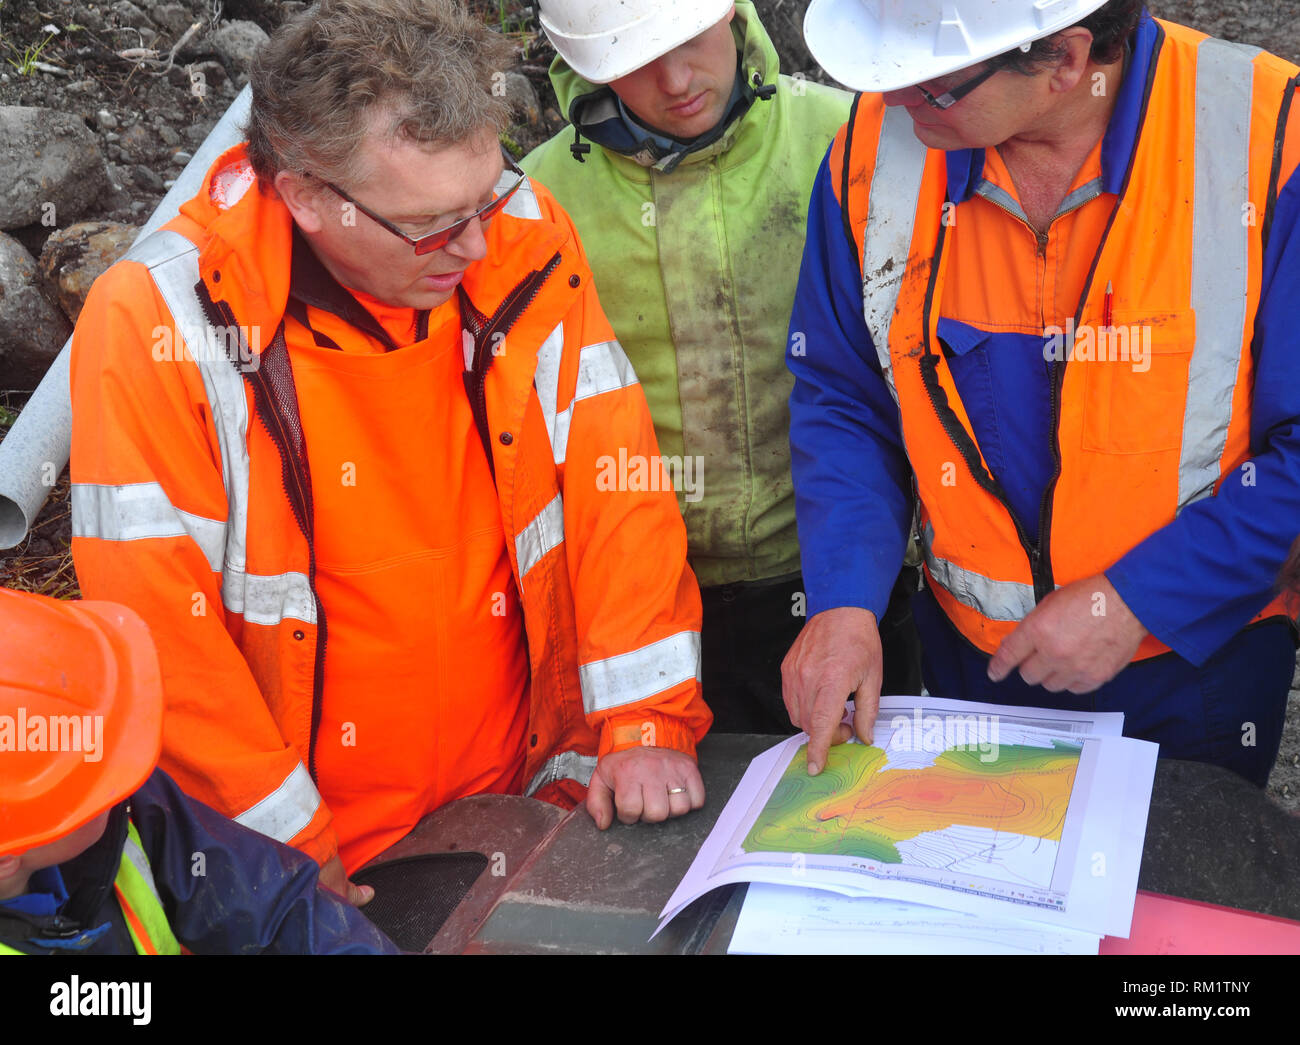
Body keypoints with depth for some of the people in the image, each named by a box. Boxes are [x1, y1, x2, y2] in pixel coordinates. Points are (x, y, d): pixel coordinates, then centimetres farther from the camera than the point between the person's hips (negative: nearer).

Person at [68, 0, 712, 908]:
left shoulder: (526, 239, -9)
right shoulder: (158, 322, -16)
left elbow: (614, 484, -7)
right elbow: (159, 627, -13)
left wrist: (646, 721, -11)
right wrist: (294, 862, -11)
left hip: (531, 787, 2)